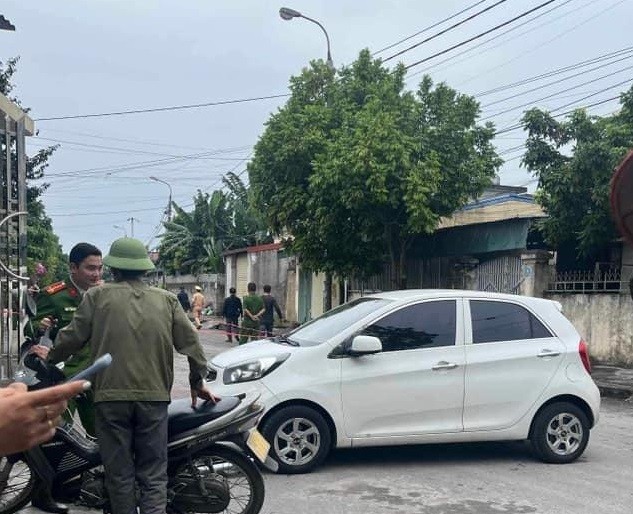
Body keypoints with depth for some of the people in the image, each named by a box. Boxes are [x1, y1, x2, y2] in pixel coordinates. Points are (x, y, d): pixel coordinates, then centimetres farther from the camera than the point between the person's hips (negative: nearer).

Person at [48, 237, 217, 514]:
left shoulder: (97, 296, 3)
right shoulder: (167, 299, 8)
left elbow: (72, 336, 4)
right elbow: (191, 342, 8)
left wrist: (50, 357, 24)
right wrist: (197, 382, 20)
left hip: (111, 396, -1)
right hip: (154, 396, 1)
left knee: (119, 474, 10)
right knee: (153, 476, 6)